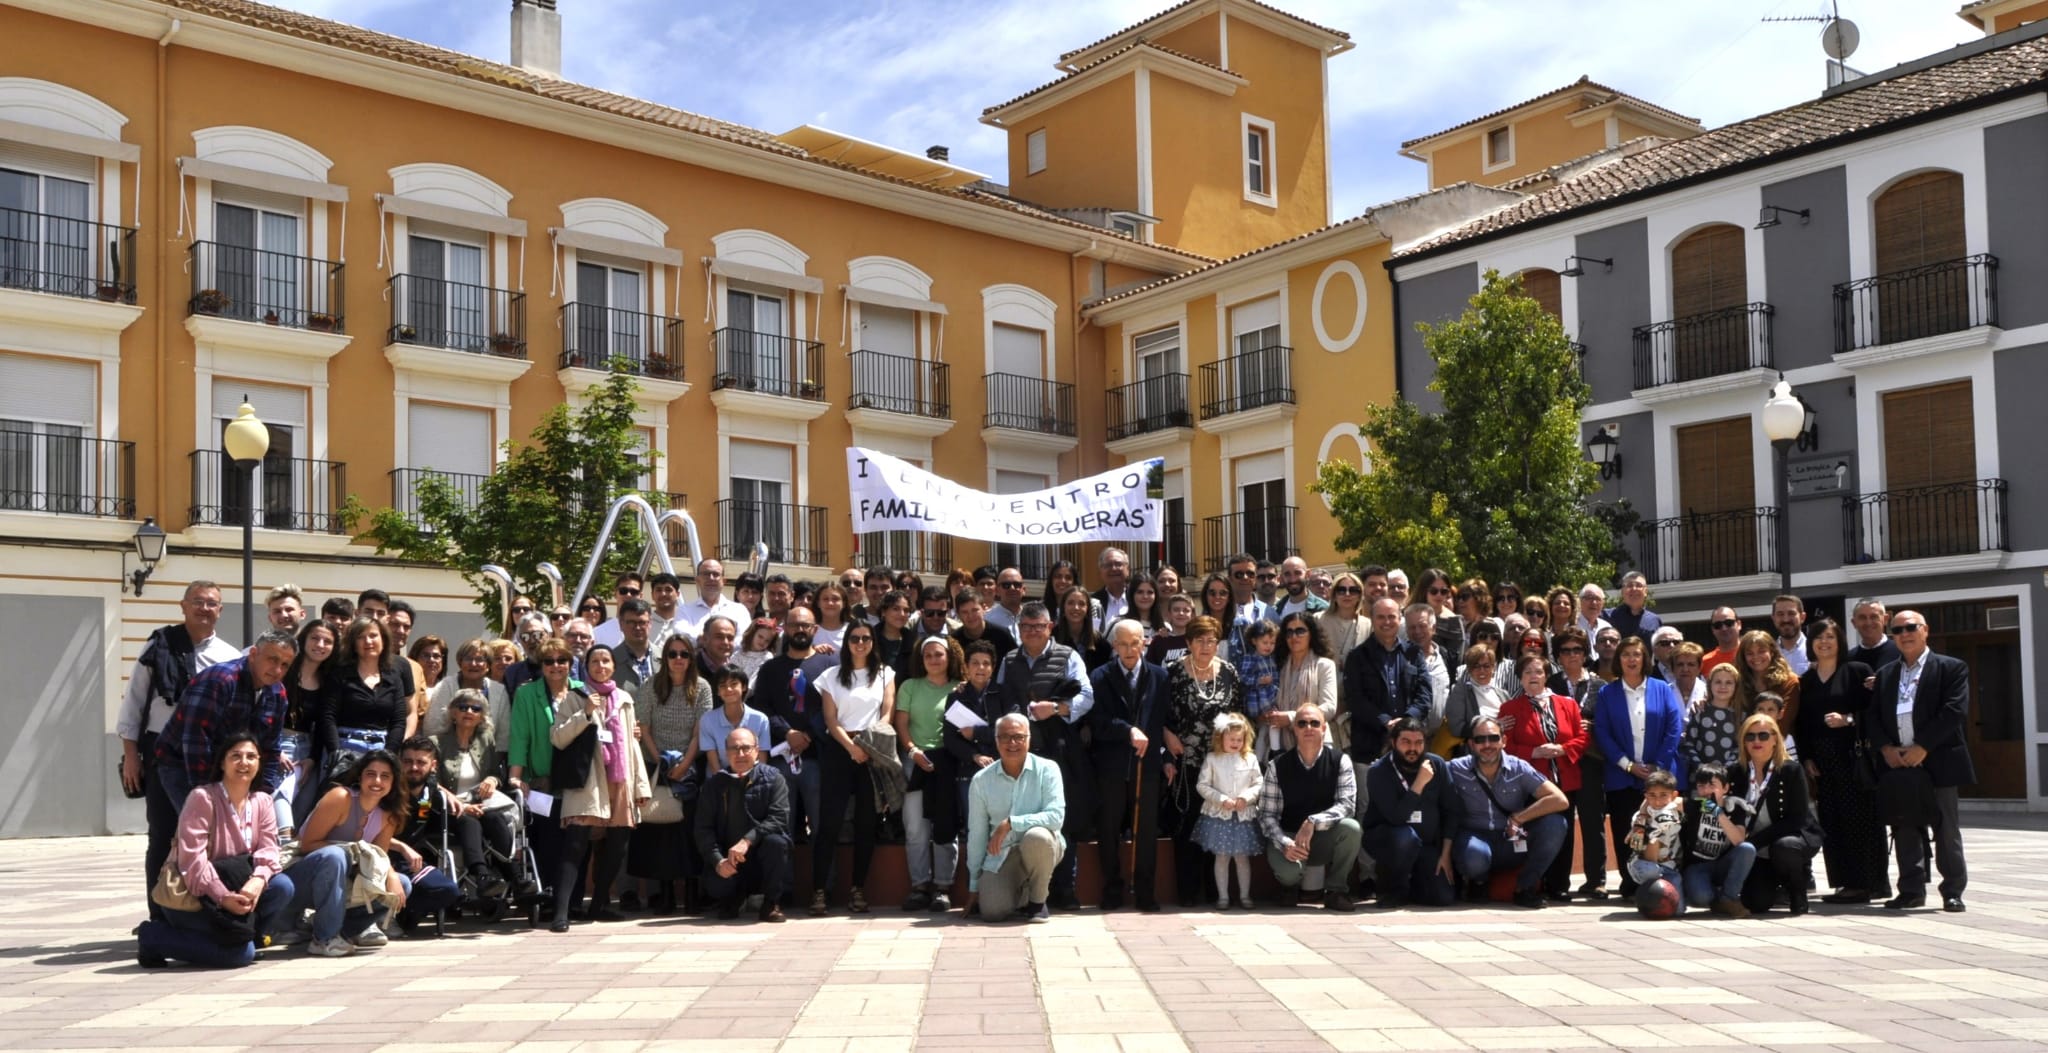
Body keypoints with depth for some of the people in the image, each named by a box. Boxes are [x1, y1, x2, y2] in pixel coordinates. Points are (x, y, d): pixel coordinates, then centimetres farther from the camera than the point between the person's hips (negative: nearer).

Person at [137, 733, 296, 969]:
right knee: (242, 953, -23)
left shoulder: (262, 801, 5)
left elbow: (268, 850, -5)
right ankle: (154, 937, -6)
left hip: (238, 889, 6)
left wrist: (257, 881, -27)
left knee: (282, 886, -22)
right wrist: (223, 897, -30)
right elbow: (192, 859, -21)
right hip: (190, 896, -6)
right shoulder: (202, 798, -14)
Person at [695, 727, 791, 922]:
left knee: (776, 842, -33)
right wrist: (718, 860, -18)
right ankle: (733, 899, 14)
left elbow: (778, 818, -16)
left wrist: (748, 840, -29)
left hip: (761, 855, -1)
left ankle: (771, 903, -9)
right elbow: (702, 827, -2)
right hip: (728, 857, 1)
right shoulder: (715, 783, 4)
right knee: (716, 887, -28)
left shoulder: (772, 778, -3)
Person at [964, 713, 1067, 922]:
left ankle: (1037, 901, -10)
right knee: (991, 912, -21)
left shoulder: (1047, 770, -7)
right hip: (1001, 855, 2)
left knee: (1037, 836, -36)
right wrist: (974, 885, 7)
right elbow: (976, 834, 4)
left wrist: (1011, 823, -26)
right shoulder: (981, 780, 0)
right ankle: (1018, 892, 17)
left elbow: (1056, 816, -19)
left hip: (1041, 849, -2)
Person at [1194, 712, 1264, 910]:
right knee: (1222, 857, 3)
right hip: (1219, 815, -1)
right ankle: (1223, 896, 10)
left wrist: (1247, 797, -12)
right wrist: (1221, 799, -11)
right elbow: (1202, 785, -2)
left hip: (1244, 815, 1)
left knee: (1242, 856, 6)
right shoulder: (1212, 759, 0)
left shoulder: (1250, 759, 4)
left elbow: (1259, 784, 5)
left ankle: (1245, 895, 15)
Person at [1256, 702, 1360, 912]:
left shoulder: (1340, 761, -7)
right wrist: (1285, 844, -25)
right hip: (1288, 837, -1)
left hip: (1324, 837, 1)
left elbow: (1347, 804, -18)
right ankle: (1289, 889, 8)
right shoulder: (1278, 766, -7)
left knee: (1351, 828, -31)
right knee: (1289, 872, -34)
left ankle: (1336, 891, -8)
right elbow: (1267, 815, -8)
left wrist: (1313, 822, -33)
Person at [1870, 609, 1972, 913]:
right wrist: (1886, 748, -6)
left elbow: (1954, 712, -9)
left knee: (1946, 830, 0)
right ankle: (1912, 890, 11)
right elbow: (1873, 717, 11)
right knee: (1904, 830, 5)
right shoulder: (1885, 674, 17)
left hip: (1937, 763, -4)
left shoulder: (1951, 668, 2)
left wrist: (1922, 748, -14)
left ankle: (1953, 892, 7)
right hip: (1896, 764, 4)